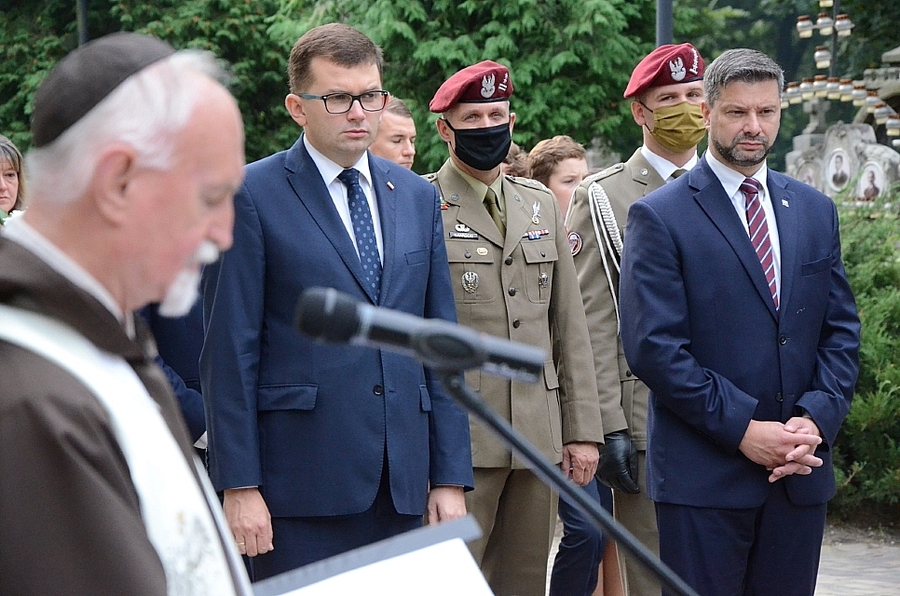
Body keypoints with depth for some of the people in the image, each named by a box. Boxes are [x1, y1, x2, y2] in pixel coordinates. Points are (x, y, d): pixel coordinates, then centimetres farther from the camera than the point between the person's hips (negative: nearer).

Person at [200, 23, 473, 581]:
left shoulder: (418, 197, 13)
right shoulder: (252, 196, -3)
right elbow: (230, 351, -6)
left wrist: (451, 477, 7)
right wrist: (239, 486, -11)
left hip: (400, 486, 5)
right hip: (299, 484, -5)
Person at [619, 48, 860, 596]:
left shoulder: (815, 211, 13)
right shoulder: (660, 217, -4)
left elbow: (841, 330, 11)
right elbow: (653, 346, -11)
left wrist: (817, 419, -5)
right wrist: (742, 428, -15)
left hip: (801, 469, 5)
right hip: (703, 476, -4)